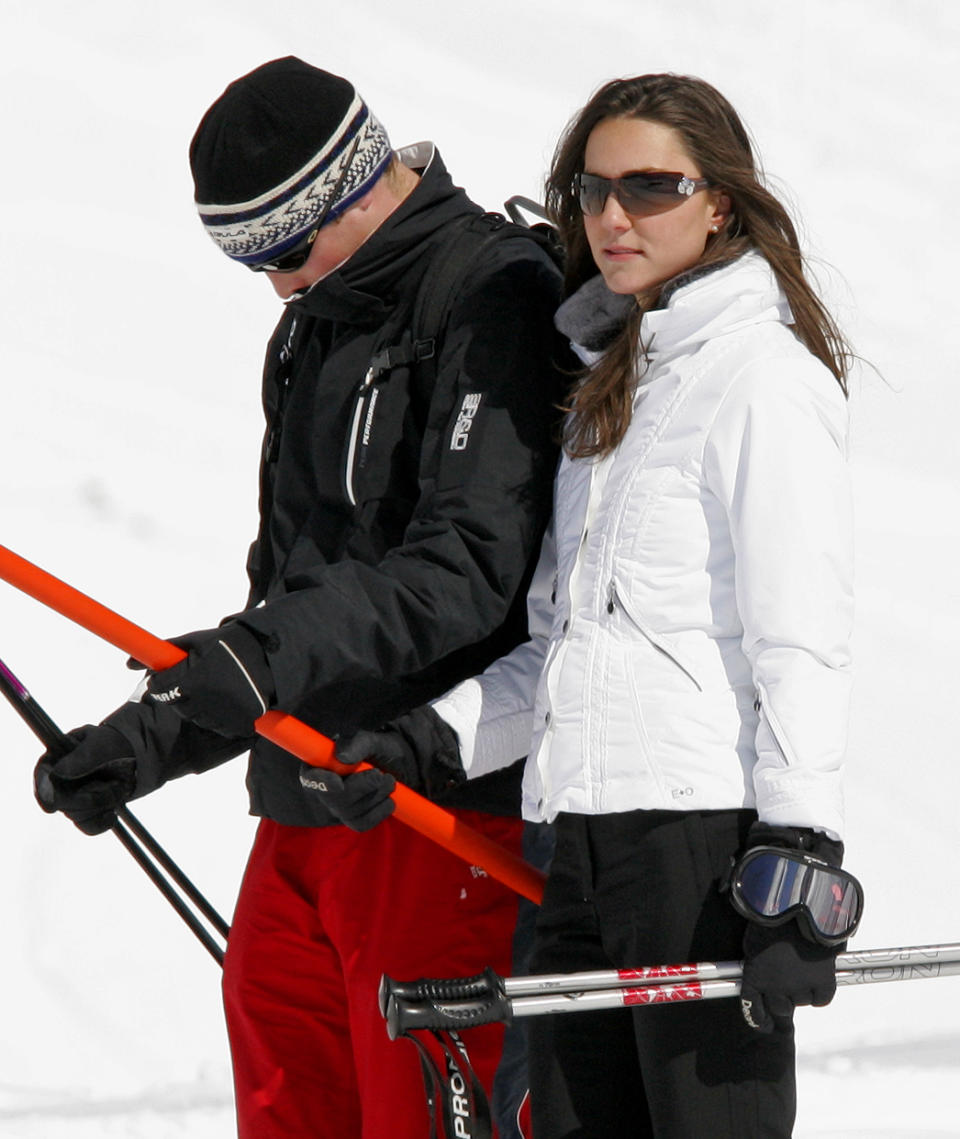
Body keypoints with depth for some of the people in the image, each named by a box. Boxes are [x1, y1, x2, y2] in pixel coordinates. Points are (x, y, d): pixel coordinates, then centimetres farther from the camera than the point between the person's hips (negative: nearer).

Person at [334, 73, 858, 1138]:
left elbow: (802, 639, -12)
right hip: (582, 835, 8)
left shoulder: (762, 373, -6)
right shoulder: (606, 378, 21)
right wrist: (440, 733, 9)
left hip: (710, 827, -8)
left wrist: (800, 859, -18)